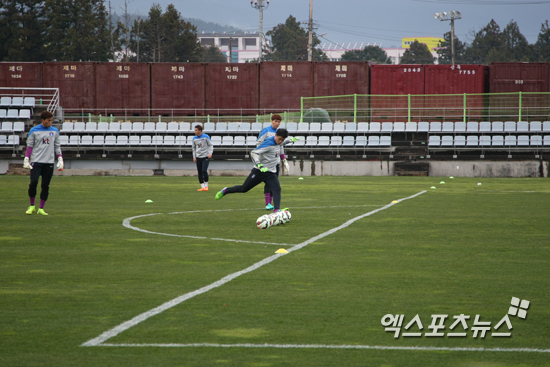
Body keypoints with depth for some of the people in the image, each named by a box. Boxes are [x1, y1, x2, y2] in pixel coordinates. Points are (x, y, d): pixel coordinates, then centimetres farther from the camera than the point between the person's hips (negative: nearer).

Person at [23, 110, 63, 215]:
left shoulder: (55, 131, 10)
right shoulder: (34, 131, 2)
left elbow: (57, 146, 13)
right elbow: (29, 146, 3)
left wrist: (60, 160, 5)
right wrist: (26, 159, -4)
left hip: (49, 162, 2)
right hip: (36, 161, -2)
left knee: (45, 186, 1)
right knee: (33, 183, -11)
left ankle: (41, 209, 8)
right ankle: (32, 206, 6)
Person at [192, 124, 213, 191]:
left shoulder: (206, 137, -4)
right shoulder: (194, 138, 9)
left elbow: (210, 145, 1)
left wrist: (210, 153, -13)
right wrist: (194, 157, 10)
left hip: (205, 157, -5)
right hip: (198, 157, 5)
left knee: (204, 171, -16)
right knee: (200, 172, 1)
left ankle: (206, 186, -4)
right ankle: (202, 187, 8)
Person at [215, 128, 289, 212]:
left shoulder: (279, 144, 3)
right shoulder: (268, 144, -21)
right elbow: (253, 153, -25)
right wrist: (259, 165, -36)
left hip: (271, 173, 6)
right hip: (259, 171, -6)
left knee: (277, 189, -19)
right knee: (244, 188, 4)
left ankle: (277, 210, -29)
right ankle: (226, 191, 28)